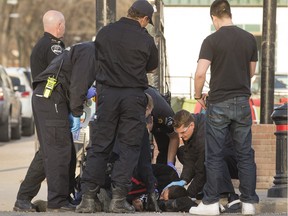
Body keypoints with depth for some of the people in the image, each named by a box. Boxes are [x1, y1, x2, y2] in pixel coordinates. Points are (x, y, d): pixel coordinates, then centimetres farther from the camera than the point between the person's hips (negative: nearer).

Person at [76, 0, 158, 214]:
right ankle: (119, 198, -3)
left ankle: (89, 197, 3)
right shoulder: (145, 39, -3)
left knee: (99, 146, 7)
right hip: (134, 95, -3)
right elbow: (152, 67, 12)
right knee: (129, 147, 3)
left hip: (107, 93, 3)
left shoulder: (105, 32, 5)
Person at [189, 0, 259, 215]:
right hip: (242, 101, 3)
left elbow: (200, 73, -17)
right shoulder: (249, 39, 2)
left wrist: (198, 95, 0)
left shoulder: (212, 41, -10)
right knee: (245, 154, 8)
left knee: (215, 156, 3)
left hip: (218, 103, -3)